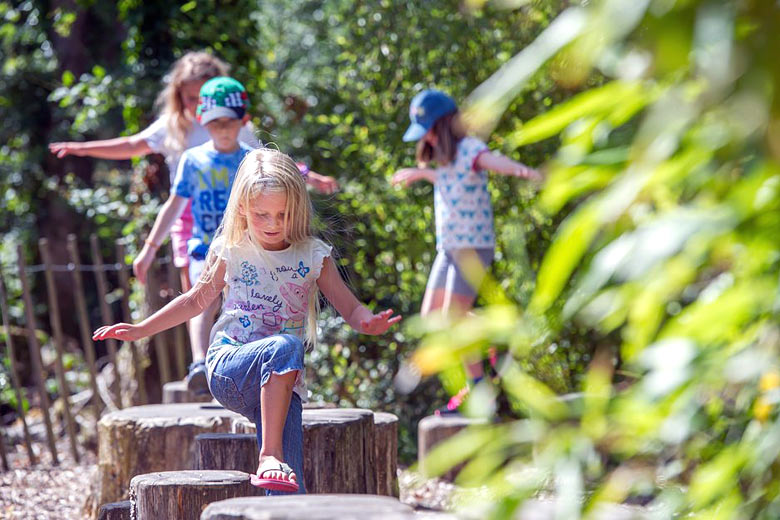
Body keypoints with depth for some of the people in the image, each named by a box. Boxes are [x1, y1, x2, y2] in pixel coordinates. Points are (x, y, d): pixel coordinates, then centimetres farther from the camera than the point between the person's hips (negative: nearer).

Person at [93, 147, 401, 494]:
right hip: (227, 369, -1)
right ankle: (270, 453, -40)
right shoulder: (230, 251, 7)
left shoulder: (313, 256, 7)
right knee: (285, 346, -37)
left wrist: (368, 322, -19)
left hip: (281, 383, 1)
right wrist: (140, 330, 18)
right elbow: (197, 300, 21)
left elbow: (349, 307, 5)